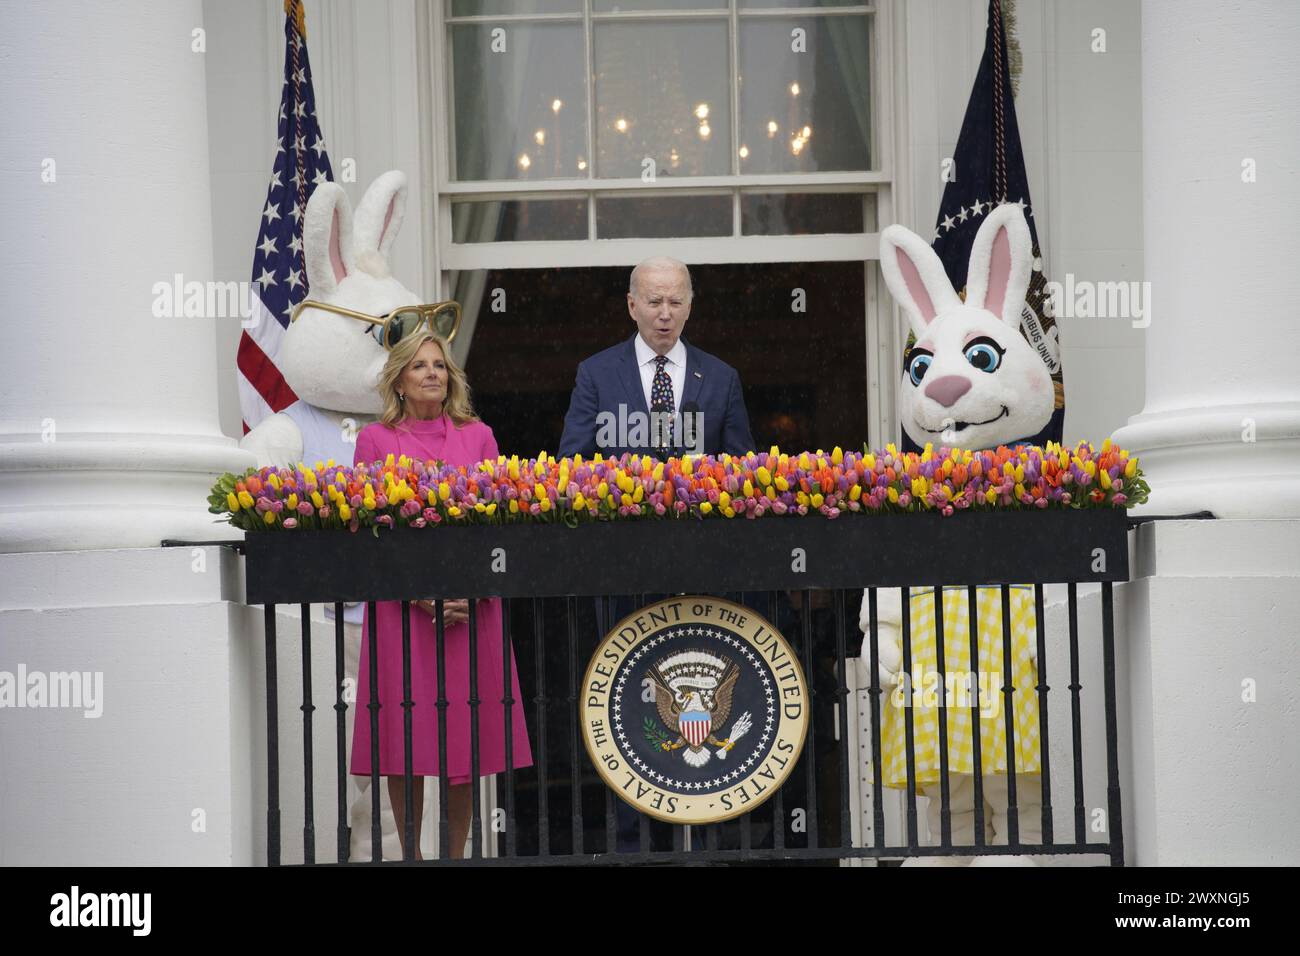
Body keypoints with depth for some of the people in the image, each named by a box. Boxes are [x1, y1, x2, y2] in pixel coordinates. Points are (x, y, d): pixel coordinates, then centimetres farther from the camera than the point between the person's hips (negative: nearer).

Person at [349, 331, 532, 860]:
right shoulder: (375, 439, 5)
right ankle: (411, 854, 6)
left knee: (468, 726, 2)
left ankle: (457, 854, 10)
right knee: (405, 727, -2)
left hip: (473, 607, 2)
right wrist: (420, 593, -12)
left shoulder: (478, 436, 11)